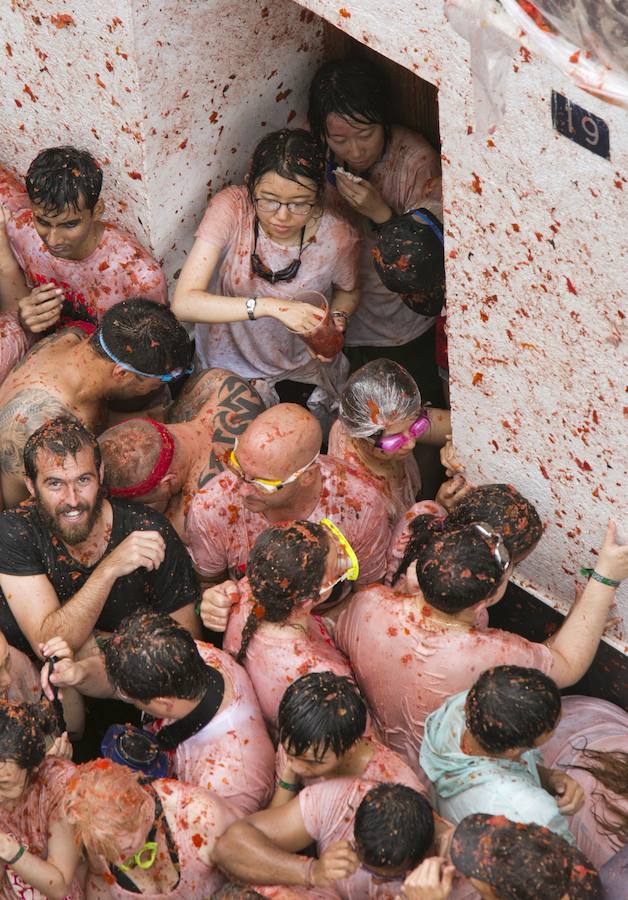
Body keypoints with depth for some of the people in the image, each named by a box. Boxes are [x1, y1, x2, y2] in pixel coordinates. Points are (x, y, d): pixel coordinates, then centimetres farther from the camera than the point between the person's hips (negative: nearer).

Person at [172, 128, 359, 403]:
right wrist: (270, 307, -40)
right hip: (231, 364, 0)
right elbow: (184, 302, -32)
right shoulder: (231, 208, -25)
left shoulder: (337, 237, -20)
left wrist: (336, 319, -18)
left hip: (305, 371, 0)